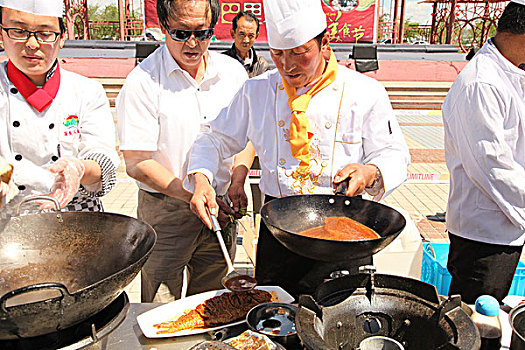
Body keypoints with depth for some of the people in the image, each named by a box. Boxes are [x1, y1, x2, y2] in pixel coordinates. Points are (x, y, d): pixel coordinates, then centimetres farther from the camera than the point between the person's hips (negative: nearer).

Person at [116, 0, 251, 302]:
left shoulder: (233, 72, 2)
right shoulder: (143, 81, -13)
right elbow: (137, 163, -14)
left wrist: (237, 181, -4)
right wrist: (193, 196, -19)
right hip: (164, 212, -4)